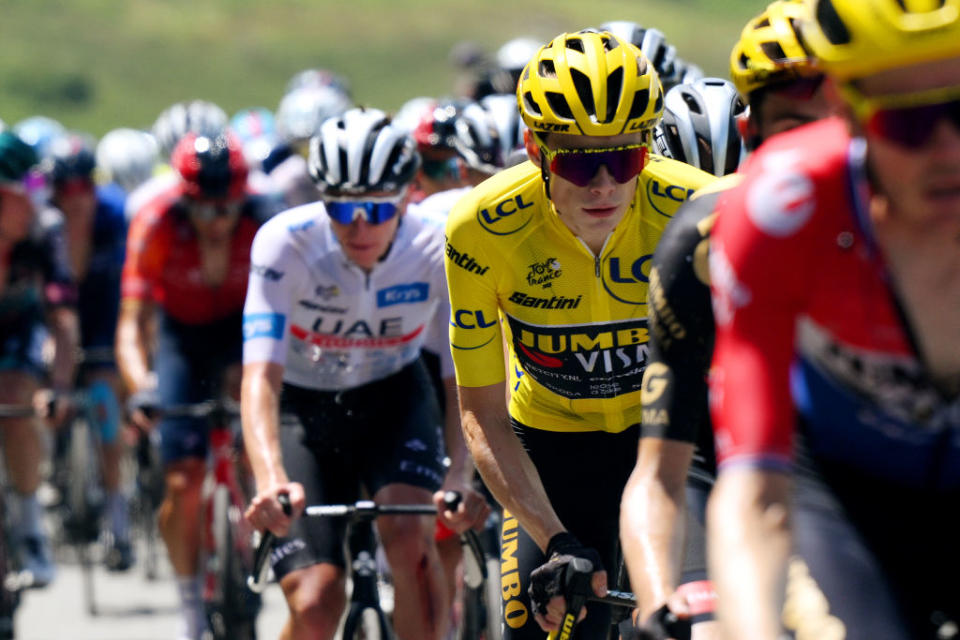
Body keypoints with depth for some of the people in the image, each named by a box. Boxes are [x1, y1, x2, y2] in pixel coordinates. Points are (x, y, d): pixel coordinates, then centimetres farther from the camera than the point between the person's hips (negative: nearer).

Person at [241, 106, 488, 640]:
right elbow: (261, 375, -35)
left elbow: (464, 382, -20)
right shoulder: (285, 244, -28)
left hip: (394, 398, 1)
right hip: (305, 406, -1)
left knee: (410, 535, -29)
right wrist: (271, 479, -51)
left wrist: (461, 478, -38)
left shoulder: (437, 255, -23)